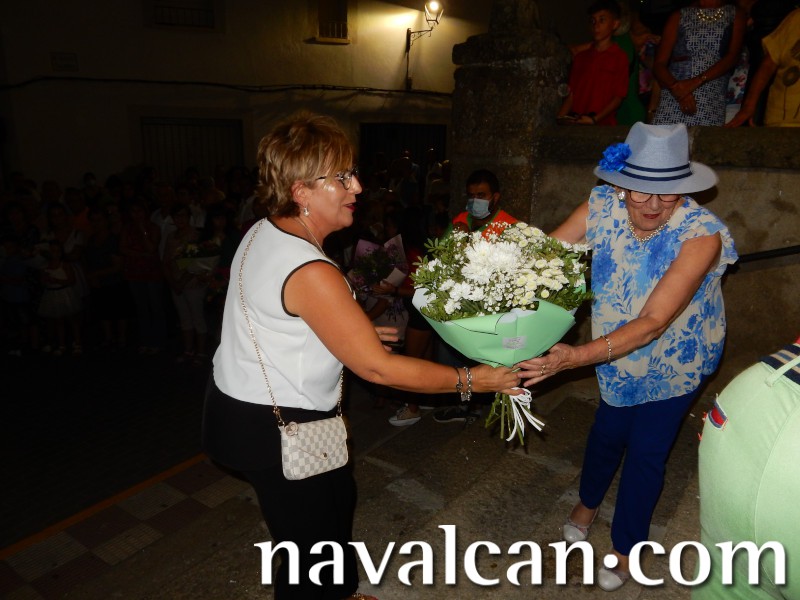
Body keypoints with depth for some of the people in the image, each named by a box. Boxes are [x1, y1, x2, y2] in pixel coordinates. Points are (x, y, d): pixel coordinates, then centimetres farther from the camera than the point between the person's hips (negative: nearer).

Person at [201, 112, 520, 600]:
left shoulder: (263, 233, 0)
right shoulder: (310, 273, -30)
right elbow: (377, 368, -27)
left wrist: (357, 331, 16)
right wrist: (470, 379, -18)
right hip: (275, 430, -10)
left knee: (339, 498, 27)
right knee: (313, 546, 10)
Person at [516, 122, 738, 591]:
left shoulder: (702, 233, -32)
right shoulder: (603, 206, -22)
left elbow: (653, 322, -38)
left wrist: (576, 357, -49)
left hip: (676, 357, -3)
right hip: (618, 350, 3)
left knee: (647, 451, 9)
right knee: (608, 433, 19)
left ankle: (627, 547, 37)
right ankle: (589, 502, 52)